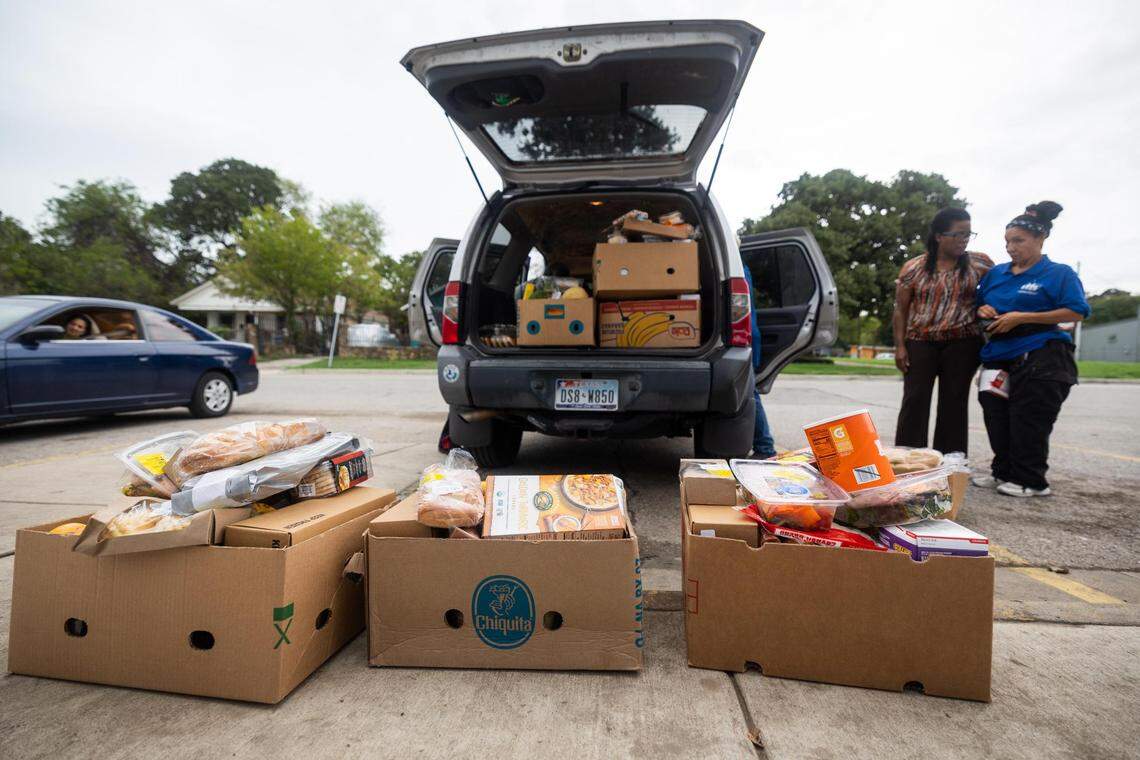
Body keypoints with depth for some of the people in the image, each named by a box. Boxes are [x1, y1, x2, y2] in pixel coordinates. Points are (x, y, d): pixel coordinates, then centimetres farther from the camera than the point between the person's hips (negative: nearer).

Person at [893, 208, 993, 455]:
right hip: (919, 341, -1)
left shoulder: (980, 263, 5)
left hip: (963, 343, 1)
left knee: (954, 402, 4)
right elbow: (901, 309, 2)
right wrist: (900, 346, -4)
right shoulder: (913, 268, 1)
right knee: (915, 400, -3)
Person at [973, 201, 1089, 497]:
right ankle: (1003, 472, 21)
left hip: (1041, 361, -6)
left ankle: (1030, 481, 8)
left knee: (1028, 422, -4)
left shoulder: (1060, 274, -2)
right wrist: (983, 311, -2)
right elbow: (978, 302, 23)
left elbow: (1076, 312, -11)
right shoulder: (996, 273, 14)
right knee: (997, 419, 8)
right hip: (999, 358, 6)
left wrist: (1021, 318, -18)